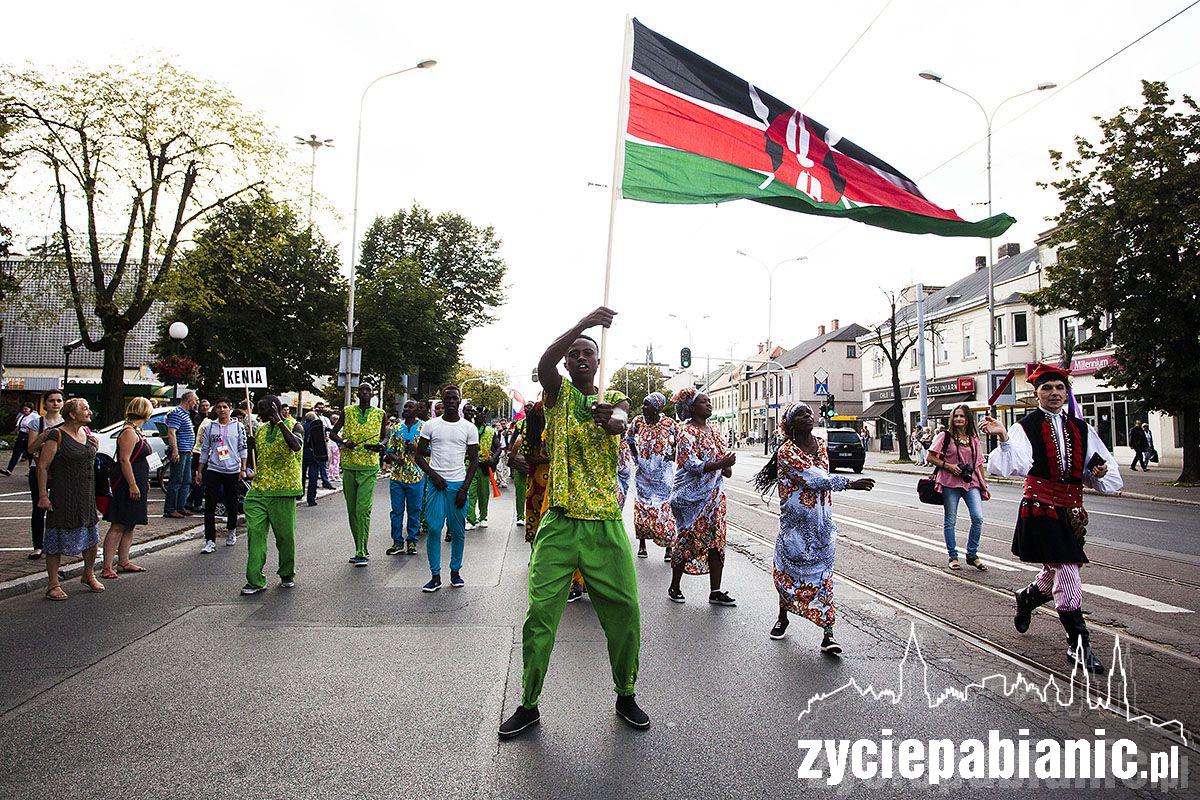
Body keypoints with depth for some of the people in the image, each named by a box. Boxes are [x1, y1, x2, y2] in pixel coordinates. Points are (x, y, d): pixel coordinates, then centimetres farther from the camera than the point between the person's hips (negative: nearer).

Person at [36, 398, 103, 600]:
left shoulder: (86, 433, 9)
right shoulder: (57, 436, -13)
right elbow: (42, 467, -13)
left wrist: (94, 447, 8)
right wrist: (43, 495, -15)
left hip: (87, 495, 7)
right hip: (64, 496, -7)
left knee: (92, 537, 12)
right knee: (57, 540, 1)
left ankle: (89, 575, 32)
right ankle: (53, 585, 11)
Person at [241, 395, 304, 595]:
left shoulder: (292, 426, -3)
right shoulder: (261, 430, 15)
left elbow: (296, 446, -26)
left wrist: (279, 421, -23)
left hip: (283, 490, -5)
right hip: (259, 490, 5)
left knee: (284, 535, 3)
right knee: (255, 533, -5)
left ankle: (287, 575, 22)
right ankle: (255, 581, -1)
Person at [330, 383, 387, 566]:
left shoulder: (380, 414, 5)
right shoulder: (347, 411, 7)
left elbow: (384, 436, 16)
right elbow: (332, 433, 13)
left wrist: (380, 445, -7)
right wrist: (343, 441, -8)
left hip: (369, 467, -3)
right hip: (349, 465, 3)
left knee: (363, 509, -12)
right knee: (352, 510, 8)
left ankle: (361, 552, -10)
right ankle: (360, 549, 19)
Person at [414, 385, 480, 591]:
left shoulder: (469, 428, 5)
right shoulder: (431, 425, 6)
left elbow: (474, 460, 5)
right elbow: (419, 455, 8)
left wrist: (464, 488, -5)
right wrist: (433, 476, -7)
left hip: (458, 484, 0)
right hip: (436, 482, 0)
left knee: (458, 531, 4)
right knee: (434, 528, -5)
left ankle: (455, 571, 18)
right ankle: (435, 576, 3)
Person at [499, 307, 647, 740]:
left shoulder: (614, 399, 11)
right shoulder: (558, 392, 6)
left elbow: (620, 423, -13)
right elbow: (543, 363, -16)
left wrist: (608, 418, -35)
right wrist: (583, 322, -25)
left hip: (606, 525, 2)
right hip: (560, 524, -1)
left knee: (625, 613, 6)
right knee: (539, 614, 0)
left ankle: (626, 696, 28)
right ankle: (528, 705, 18)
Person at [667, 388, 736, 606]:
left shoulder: (713, 432, 14)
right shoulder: (687, 432, -10)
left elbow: (724, 456, 20)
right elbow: (692, 465, -20)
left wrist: (727, 466, -2)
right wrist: (721, 464, -27)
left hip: (715, 496, 7)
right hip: (692, 497, -7)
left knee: (716, 541, 6)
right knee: (688, 540, 0)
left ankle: (715, 591, 12)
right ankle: (674, 586, 16)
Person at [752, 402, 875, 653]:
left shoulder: (820, 444, 6)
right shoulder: (787, 452, -15)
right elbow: (815, 479, -23)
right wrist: (850, 483, -26)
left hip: (822, 521, 4)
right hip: (796, 521, -4)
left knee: (823, 574, 2)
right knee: (789, 569, 10)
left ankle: (828, 633, 3)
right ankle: (782, 617, 33)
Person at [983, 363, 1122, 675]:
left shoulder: (1080, 427, 10)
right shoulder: (1026, 426, -7)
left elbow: (1106, 469, 17)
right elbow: (1015, 466, -22)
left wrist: (1100, 473, -6)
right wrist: (1003, 438, -38)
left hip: (1071, 511, 6)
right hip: (1041, 509, -6)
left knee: (1055, 571, 17)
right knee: (1066, 573, -8)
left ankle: (1027, 597, 49)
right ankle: (1079, 644, 4)